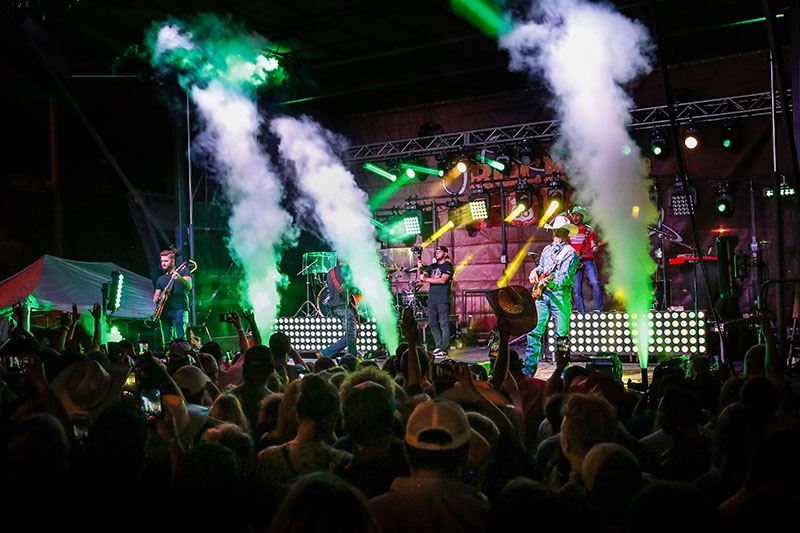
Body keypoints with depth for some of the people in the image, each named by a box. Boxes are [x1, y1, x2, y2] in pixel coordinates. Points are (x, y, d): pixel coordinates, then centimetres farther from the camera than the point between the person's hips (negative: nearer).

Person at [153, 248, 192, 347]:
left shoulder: (182, 273, 6)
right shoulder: (161, 279, 23)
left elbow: (189, 286, -13)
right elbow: (155, 297, 25)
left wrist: (180, 278, -34)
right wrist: (156, 299, 0)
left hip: (179, 310, -6)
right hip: (164, 311, 6)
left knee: (180, 338, -16)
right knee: (166, 341, 1)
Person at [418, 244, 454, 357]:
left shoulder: (448, 266, -1)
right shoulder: (432, 266, 19)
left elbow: (443, 280, -15)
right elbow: (421, 277, 13)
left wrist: (426, 279, -13)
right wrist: (419, 269, -7)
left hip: (443, 299, -7)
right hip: (432, 299, 7)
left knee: (443, 324, -7)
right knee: (432, 324, 8)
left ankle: (444, 349, -6)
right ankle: (439, 346, 18)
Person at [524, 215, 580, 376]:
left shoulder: (570, 252, -1)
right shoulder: (546, 249, 20)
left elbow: (565, 277, -12)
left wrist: (550, 283, -29)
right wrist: (536, 271, 4)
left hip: (560, 295, -5)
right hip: (542, 294, 5)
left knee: (561, 334, -2)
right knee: (534, 331, -1)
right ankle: (528, 370, 1)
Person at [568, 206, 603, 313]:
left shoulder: (589, 230, 4)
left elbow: (593, 245, 0)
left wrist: (594, 248, -22)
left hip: (587, 260, -3)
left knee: (595, 283, -19)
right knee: (576, 289, -2)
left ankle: (598, 310, -14)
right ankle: (580, 313, 4)